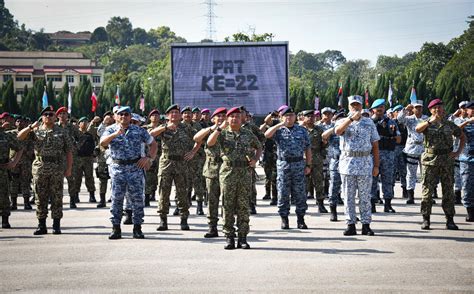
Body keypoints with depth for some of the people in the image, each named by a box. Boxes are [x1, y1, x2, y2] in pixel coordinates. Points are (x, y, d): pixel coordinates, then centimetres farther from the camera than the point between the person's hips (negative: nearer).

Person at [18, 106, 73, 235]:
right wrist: (31, 127, -15)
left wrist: (69, 168, -4)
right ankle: (41, 225, 10)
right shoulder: (36, 131, 9)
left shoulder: (62, 132, 6)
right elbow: (20, 136, -3)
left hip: (57, 168, -1)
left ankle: (56, 225, 7)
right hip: (40, 167, 1)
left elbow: (69, 151, 4)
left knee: (57, 197, 0)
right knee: (40, 197, 4)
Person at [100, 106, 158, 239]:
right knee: (117, 198, 0)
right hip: (117, 168, 0)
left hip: (136, 167, 1)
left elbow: (153, 143, 16)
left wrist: (149, 158, 0)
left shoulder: (139, 130, 9)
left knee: (137, 198, -1)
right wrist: (116, 134, -28)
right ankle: (116, 228, 6)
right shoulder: (111, 130, 5)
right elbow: (102, 143, -14)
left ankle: (137, 228, 8)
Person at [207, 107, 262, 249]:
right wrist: (220, 128, -17)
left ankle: (242, 238, 6)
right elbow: (209, 143, -13)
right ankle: (229, 238, 5)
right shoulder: (223, 133, 4)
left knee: (243, 206, 2)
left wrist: (255, 160, 4)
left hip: (245, 172, 1)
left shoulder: (248, 134, 10)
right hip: (228, 172, -1)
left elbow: (259, 147, 23)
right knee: (228, 206, 0)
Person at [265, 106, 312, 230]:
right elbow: (267, 135, -15)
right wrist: (280, 125, -16)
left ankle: (300, 219, 8)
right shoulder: (279, 130, 6)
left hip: (299, 164, 1)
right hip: (283, 164, -1)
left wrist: (308, 165, 3)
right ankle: (284, 219, 10)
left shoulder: (302, 130, 10)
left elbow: (308, 149, 10)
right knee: (283, 193, 1)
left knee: (300, 193, 1)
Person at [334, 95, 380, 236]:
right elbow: (338, 131, -18)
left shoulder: (369, 123, 10)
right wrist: (352, 118, -27)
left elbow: (375, 145, 9)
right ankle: (350, 225, 7)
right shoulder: (343, 121, 7)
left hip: (365, 163, 0)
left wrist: (376, 165, 3)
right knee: (348, 196, 2)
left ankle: (366, 225, 6)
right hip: (347, 162, 0)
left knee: (365, 196, 2)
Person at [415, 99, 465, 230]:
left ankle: (450, 219, 11)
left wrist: (458, 152, 7)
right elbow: (417, 129, -18)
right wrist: (431, 121, -22)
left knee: (448, 190, 4)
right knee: (427, 190, -2)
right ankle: (426, 219, 5)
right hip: (430, 159, -2)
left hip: (447, 160, 2)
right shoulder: (427, 124, 5)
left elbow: (462, 136, 18)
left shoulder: (450, 124, 10)